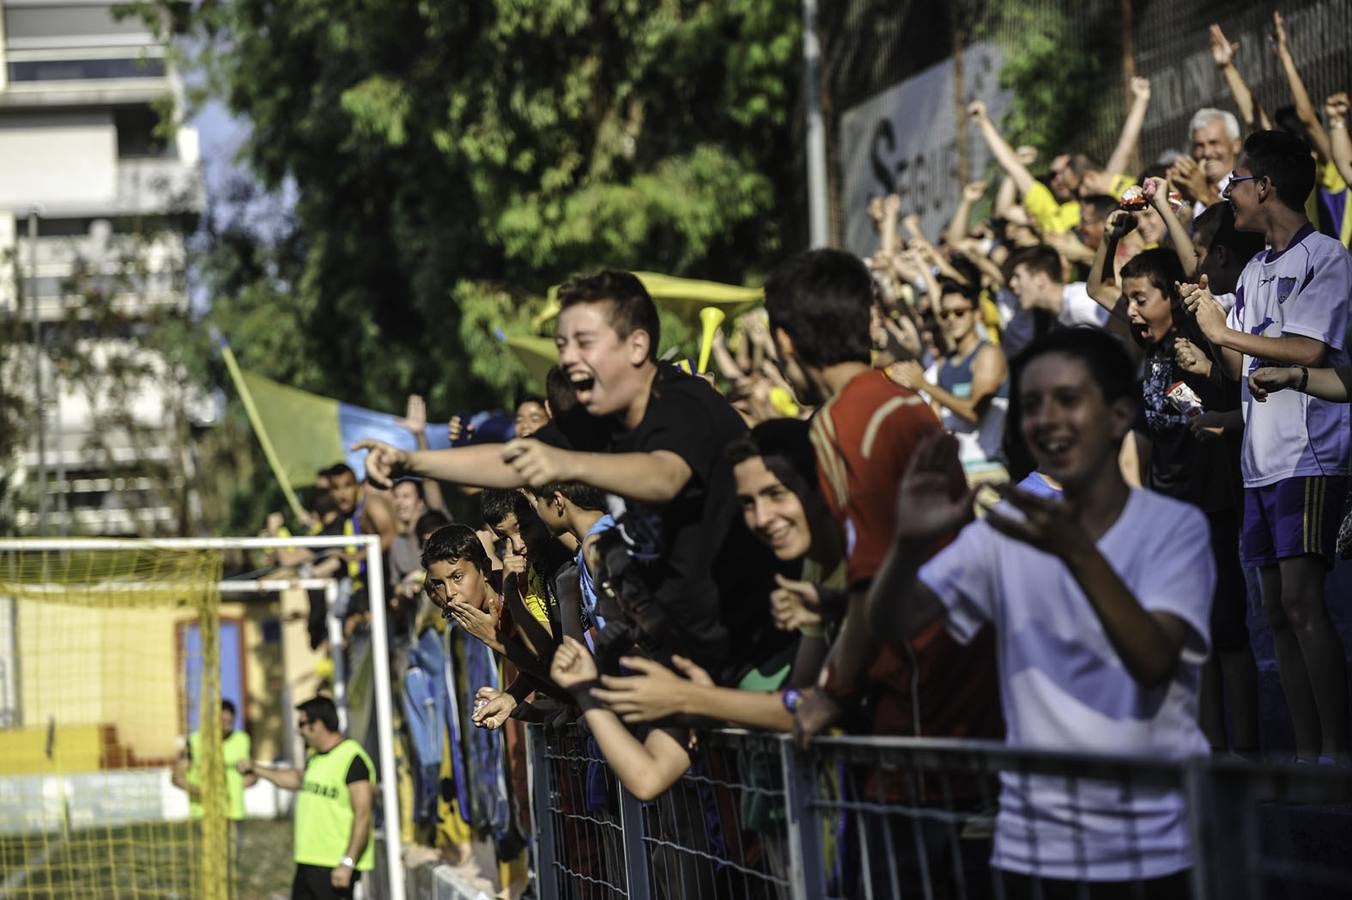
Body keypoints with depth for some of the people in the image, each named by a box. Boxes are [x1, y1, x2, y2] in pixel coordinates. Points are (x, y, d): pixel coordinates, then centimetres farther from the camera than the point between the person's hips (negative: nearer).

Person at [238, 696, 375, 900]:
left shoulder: (352, 759, -15)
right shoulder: (315, 756, 14)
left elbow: (363, 815, -20)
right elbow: (299, 779, 36)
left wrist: (347, 863, -24)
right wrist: (256, 768, 42)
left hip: (336, 867, -10)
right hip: (308, 862, 10)